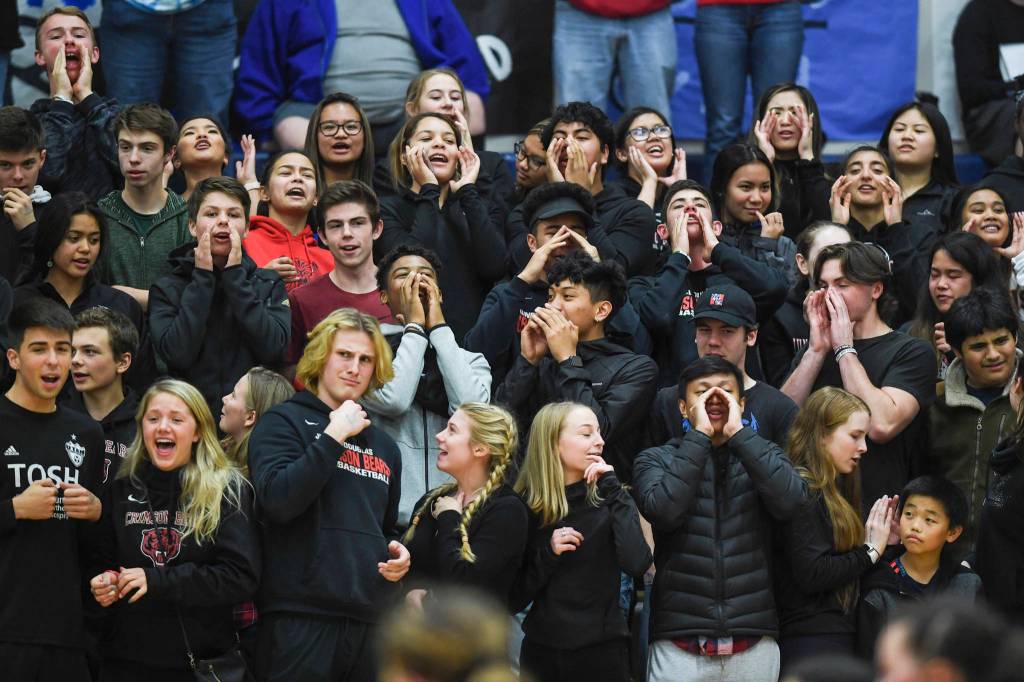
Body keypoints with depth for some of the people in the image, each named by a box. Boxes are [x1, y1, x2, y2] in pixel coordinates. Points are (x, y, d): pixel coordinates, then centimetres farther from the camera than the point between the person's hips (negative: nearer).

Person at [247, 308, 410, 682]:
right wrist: (335, 435, -12)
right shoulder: (284, 422, 2)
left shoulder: (384, 447, 21)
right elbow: (277, 500, -16)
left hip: (371, 622, 6)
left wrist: (398, 552, 11)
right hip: (301, 619, -6)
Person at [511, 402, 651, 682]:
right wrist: (548, 554, -15)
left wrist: (611, 488, -16)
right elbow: (514, 600, -1)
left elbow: (637, 564, -21)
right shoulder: (526, 506, -2)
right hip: (541, 651, 1)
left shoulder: (608, 500, -3)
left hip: (602, 651, -1)